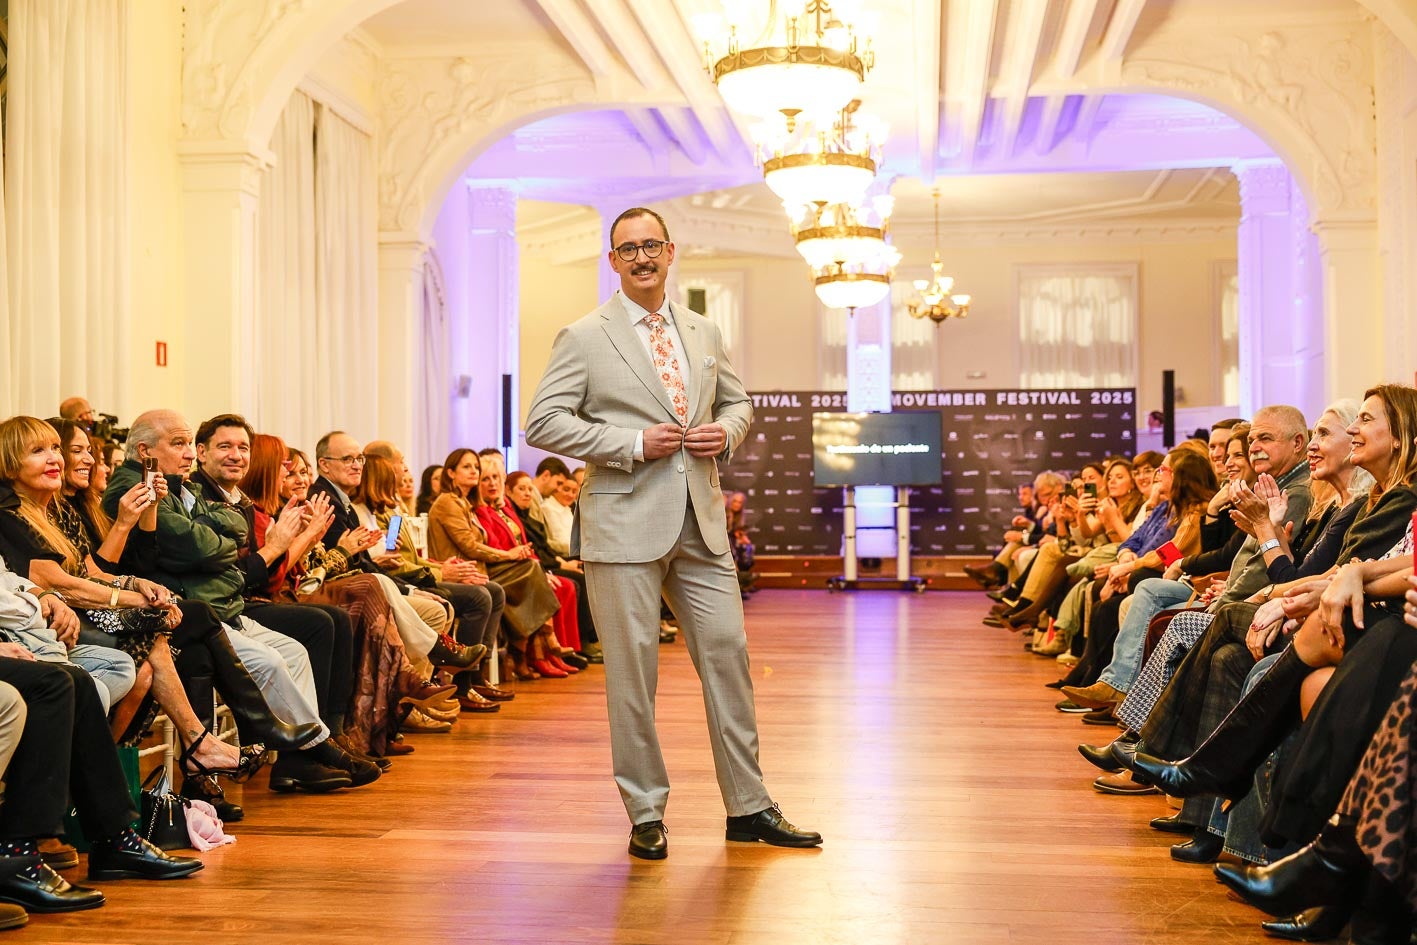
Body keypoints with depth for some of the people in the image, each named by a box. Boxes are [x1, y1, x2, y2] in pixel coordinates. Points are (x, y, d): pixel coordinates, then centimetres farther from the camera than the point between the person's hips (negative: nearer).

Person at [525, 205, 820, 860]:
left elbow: (737, 401, 25)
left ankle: (748, 808, 17)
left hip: (701, 522, 5)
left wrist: (726, 432, 1)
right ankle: (645, 814, 14)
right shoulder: (584, 338, 0)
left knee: (727, 654, 5)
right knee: (632, 670, 0)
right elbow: (542, 423, -6)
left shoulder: (703, 333, 15)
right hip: (626, 523, -4)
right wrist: (633, 444, -14)